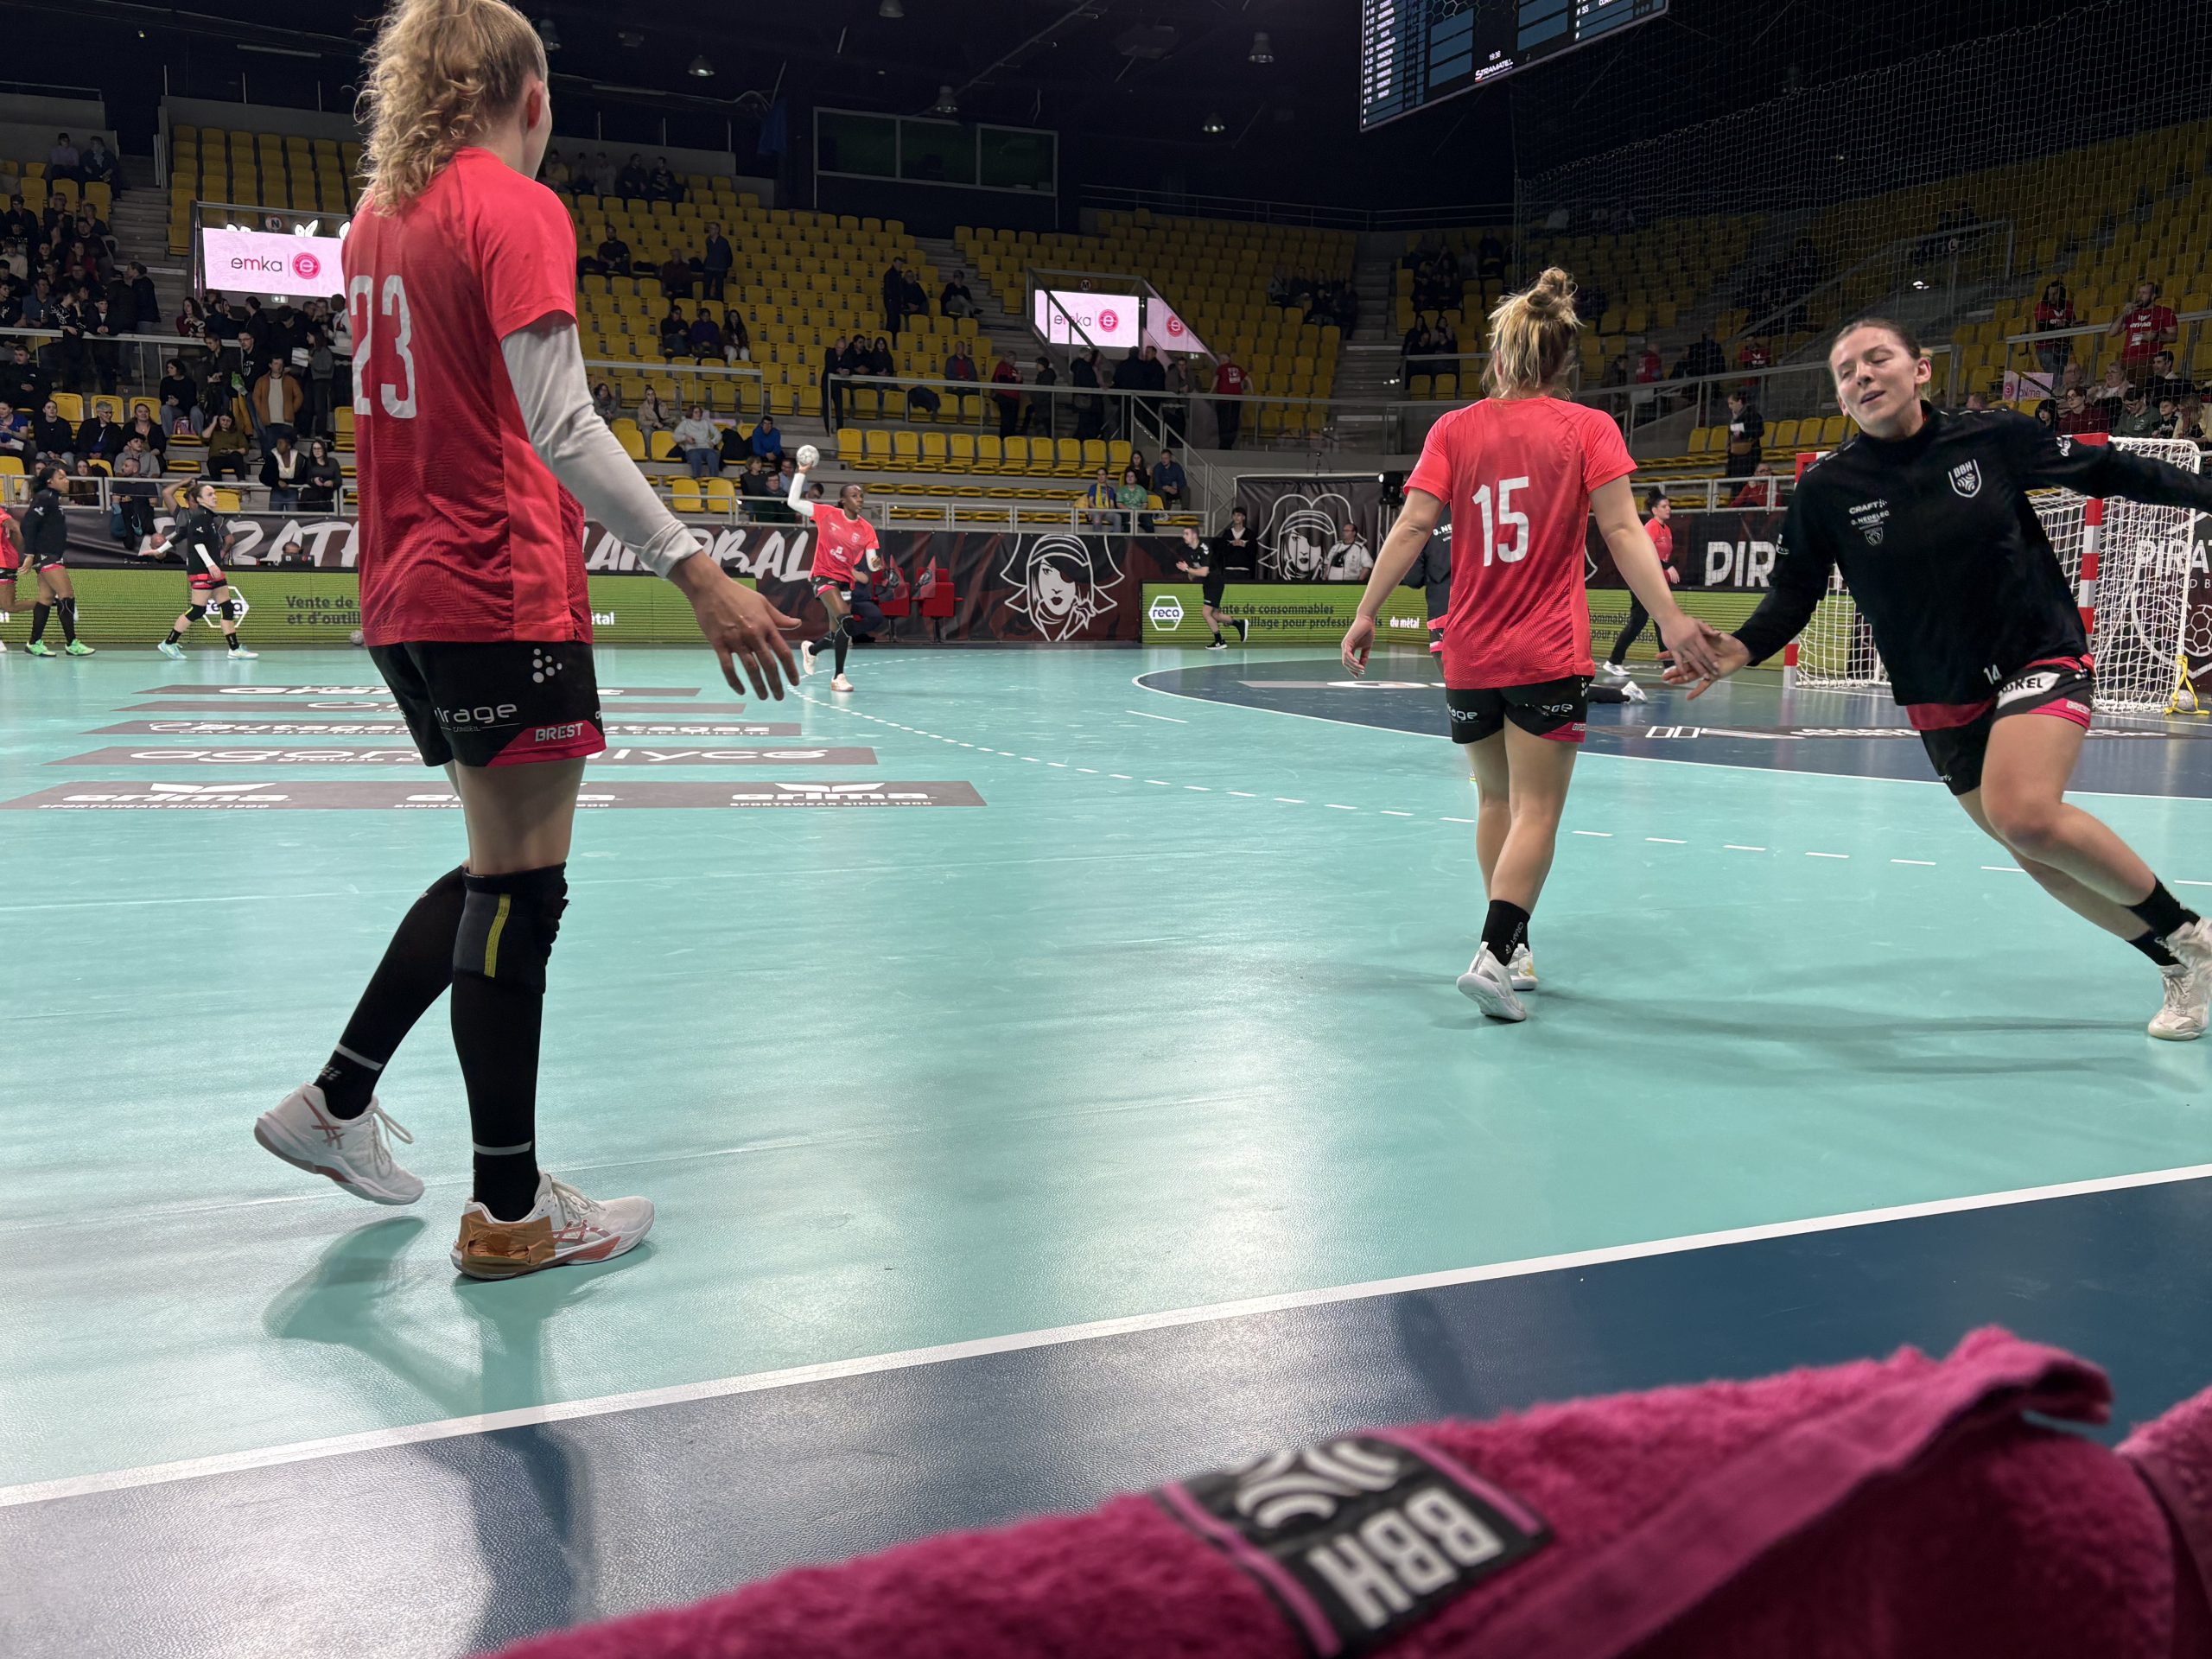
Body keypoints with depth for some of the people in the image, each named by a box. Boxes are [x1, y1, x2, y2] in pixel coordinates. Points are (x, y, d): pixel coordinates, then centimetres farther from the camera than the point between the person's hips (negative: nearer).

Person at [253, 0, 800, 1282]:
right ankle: (511, 1212, 7)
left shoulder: (383, 214, 15)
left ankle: (336, 1103, 27)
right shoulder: (517, 209, -10)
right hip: (504, 597, -9)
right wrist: (696, 569, -26)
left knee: (504, 870, 20)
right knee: (520, 887, -2)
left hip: (408, 592, 9)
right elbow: (559, 421, -21)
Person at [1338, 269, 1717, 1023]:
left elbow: (1413, 523, -5)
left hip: (1469, 654, 3)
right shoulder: (1588, 428, -1)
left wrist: (1367, 612, -2)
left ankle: (1511, 947, 26)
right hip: (1549, 656, -3)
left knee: (1496, 799, 19)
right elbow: (1622, 529, -11)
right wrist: (1669, 616, -14)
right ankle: (1495, 954, -15)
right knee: (1536, 811, -1)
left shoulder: (1455, 429, 3)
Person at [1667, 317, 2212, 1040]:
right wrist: (1742, 648, -21)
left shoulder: (1994, 439, -10)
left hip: (2040, 659, -3)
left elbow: (2105, 470, 2)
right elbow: (1792, 594, -3)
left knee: (2025, 815, -27)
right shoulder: (1826, 491, -8)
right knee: (2040, 855, 7)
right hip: (1941, 700, 3)